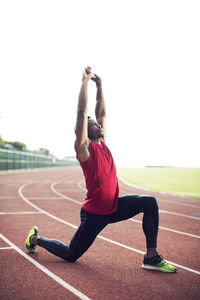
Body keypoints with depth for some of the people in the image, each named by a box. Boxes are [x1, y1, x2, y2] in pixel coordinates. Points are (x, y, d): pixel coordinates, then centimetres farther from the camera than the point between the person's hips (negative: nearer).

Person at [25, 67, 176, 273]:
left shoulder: (102, 143, 6)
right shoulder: (84, 147, -13)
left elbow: (101, 113, 12)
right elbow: (82, 112, -21)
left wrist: (99, 85, 8)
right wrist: (85, 81, -16)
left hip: (113, 207, 7)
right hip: (94, 214, -6)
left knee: (150, 203, -12)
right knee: (70, 255, 6)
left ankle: (151, 257, -8)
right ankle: (36, 238, 33)